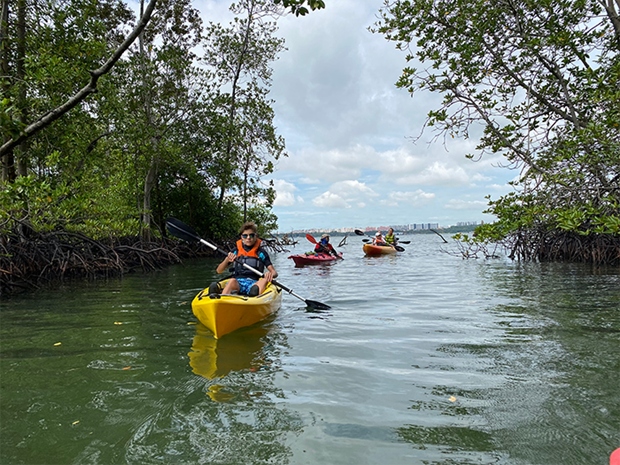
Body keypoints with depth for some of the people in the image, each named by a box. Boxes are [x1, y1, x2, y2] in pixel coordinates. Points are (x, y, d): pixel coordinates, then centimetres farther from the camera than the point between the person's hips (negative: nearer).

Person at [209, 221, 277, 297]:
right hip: (237, 283, 1)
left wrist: (271, 274, -19)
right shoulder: (236, 252, 16)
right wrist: (227, 260, -6)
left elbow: (274, 272, 6)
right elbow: (219, 271, 14)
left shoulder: (261, 252, 12)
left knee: (265, 279, -34)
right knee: (232, 281, -35)